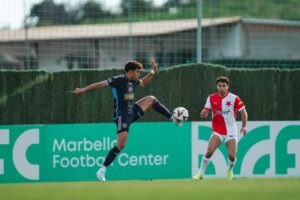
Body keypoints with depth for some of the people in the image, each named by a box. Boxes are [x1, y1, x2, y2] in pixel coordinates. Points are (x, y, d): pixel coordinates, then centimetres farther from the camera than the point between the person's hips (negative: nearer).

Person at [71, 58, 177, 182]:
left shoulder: (133, 81, 7)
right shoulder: (119, 80, -17)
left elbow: (143, 83, 32)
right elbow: (100, 84, -16)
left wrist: (153, 71, 23)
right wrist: (83, 90, -16)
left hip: (132, 113, 8)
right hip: (121, 116, -8)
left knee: (151, 99, 15)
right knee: (120, 145, -15)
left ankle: (173, 119, 25)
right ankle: (102, 170, -10)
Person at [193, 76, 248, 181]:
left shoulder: (234, 98, -8)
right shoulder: (211, 98, -1)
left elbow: (243, 112, -1)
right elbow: (203, 114, 2)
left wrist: (244, 126, -8)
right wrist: (204, 113, -22)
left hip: (231, 132, -1)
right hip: (217, 131, 1)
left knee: (232, 155, -10)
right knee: (209, 150, -20)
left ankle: (230, 170, 24)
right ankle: (201, 173, -7)